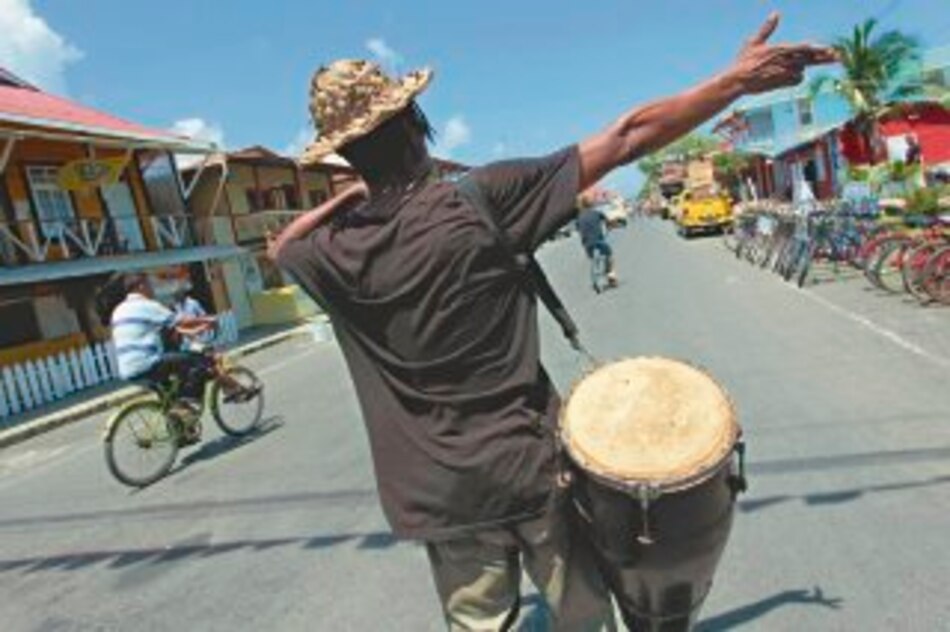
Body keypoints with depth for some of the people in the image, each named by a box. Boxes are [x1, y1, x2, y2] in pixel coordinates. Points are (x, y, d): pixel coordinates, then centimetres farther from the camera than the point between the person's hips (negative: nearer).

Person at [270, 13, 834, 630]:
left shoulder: (336, 254, -7)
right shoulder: (485, 198, -16)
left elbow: (281, 245, 18)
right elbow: (625, 140, -14)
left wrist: (351, 192, 9)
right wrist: (739, 80, -5)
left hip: (442, 492, 3)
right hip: (530, 464, -2)